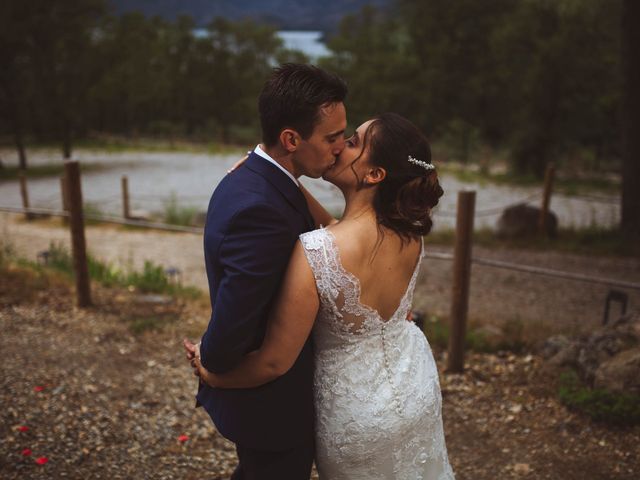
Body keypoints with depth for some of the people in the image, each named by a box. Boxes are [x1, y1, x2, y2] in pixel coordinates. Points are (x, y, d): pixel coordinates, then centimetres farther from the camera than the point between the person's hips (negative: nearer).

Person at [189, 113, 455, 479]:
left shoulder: (314, 253, -34)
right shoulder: (412, 236, -17)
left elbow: (275, 361, -26)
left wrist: (212, 376, -8)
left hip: (357, 415, -5)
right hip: (420, 389, 5)